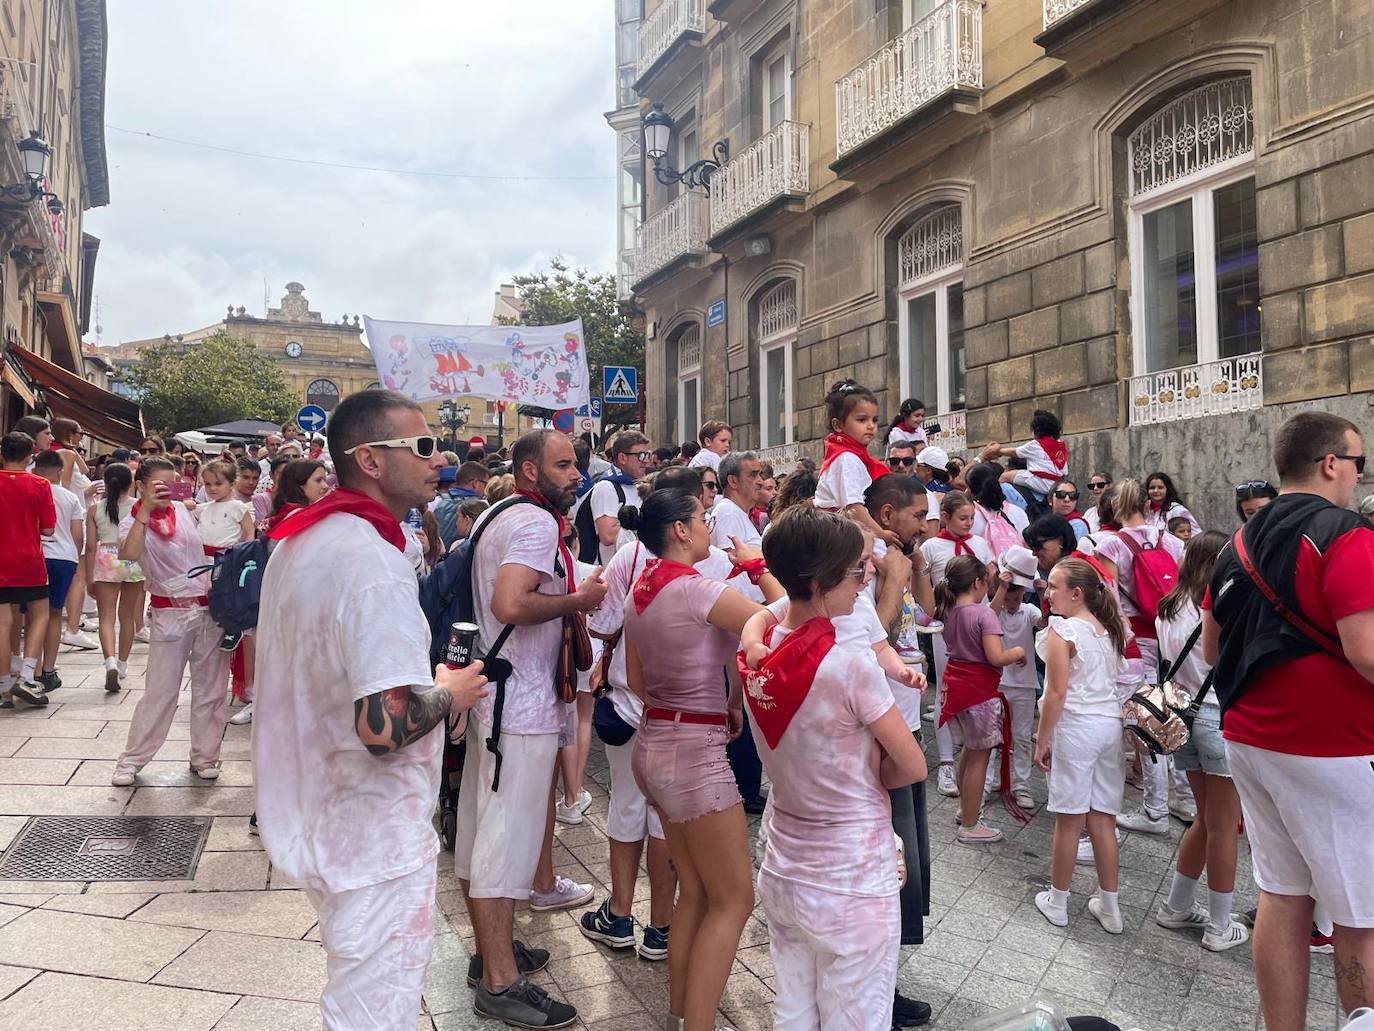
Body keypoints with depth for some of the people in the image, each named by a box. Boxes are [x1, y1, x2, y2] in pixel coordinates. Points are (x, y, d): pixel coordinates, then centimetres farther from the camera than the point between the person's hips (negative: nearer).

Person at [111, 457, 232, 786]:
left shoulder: (182, 510, 6)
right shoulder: (133, 522, -7)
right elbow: (128, 554, -30)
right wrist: (145, 510, -30)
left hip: (210, 608, 4)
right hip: (170, 614, -4)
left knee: (209, 688, 9)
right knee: (159, 691, 0)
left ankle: (204, 756, 20)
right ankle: (132, 760, 16)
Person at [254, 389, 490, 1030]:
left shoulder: (297, 539, 5)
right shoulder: (373, 561, -27)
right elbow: (385, 725, -34)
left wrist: (421, 673, 14)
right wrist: (448, 693, -14)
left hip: (314, 814, 10)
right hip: (373, 834, -10)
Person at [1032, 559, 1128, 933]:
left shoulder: (1062, 629, -12)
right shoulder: (1109, 629, 11)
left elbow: (1057, 694, -15)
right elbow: (1111, 681, 16)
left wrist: (1042, 741, -7)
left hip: (1077, 727, -7)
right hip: (1111, 723, 7)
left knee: (1069, 819, 4)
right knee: (1102, 820, 13)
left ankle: (1056, 902, 16)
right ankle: (1109, 907, 20)